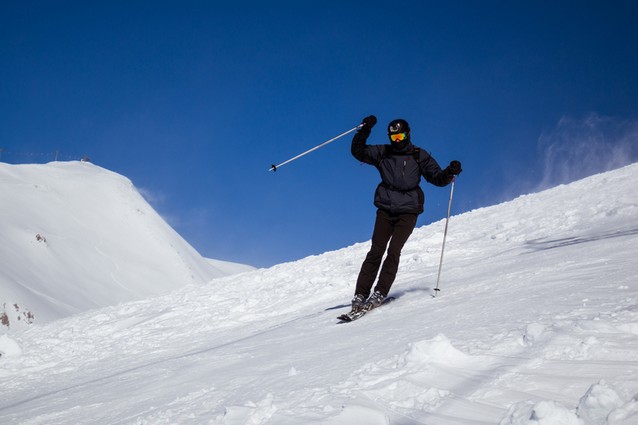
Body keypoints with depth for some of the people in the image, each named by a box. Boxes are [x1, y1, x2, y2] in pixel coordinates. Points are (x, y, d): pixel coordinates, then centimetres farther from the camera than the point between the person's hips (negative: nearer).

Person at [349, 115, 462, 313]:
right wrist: (365, 129, -6)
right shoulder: (382, 153, 9)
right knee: (376, 251, -8)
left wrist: (449, 172, -13)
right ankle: (360, 295, -9)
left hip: (408, 211, -1)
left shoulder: (419, 156, 6)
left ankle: (379, 294, -12)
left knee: (393, 251, -14)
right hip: (385, 209, 1)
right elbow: (358, 152, 5)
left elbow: (437, 178, 8)